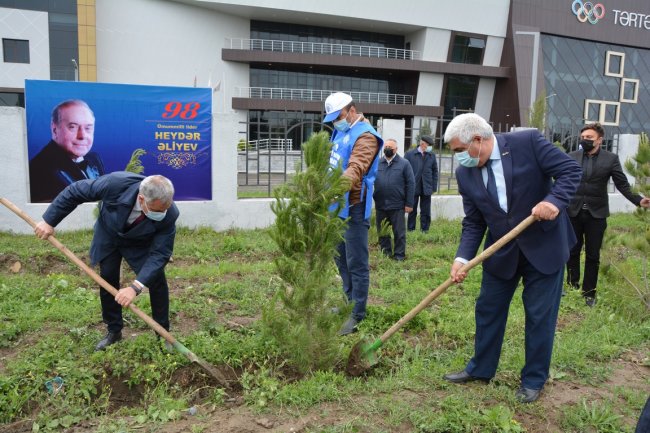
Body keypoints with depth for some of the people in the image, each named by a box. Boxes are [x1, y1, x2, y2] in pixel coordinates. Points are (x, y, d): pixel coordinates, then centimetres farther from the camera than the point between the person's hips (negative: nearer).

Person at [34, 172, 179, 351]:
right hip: (109, 234, 1)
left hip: (141, 242, -1)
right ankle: (114, 331, 22)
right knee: (108, 280, 2)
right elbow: (74, 192, -25)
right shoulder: (115, 183, -41)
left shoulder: (169, 214, -39)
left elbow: (160, 253, -33)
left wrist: (136, 286, -42)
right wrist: (49, 221, -18)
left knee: (157, 280, -11)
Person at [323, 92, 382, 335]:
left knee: (356, 263, -2)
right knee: (341, 258, 19)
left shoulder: (365, 135, -14)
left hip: (353, 207, -9)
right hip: (337, 205, 10)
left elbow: (356, 169, -30)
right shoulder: (340, 132, 15)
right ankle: (349, 301, 35)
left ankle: (357, 315, 8)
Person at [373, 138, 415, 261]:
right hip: (380, 205, 3)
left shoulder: (404, 163, 0)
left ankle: (399, 255, 16)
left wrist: (409, 203, -7)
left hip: (397, 205, -3)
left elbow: (410, 184, -3)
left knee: (399, 232, 4)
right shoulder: (377, 163, 6)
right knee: (382, 232, 13)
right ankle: (385, 253, 26)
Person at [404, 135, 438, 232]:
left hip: (426, 188, 2)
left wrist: (434, 187, 3)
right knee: (412, 211, 7)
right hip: (413, 188, -2)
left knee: (426, 212, 5)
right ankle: (411, 230, 15)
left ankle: (425, 230, 14)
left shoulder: (432, 155, 5)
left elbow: (435, 172, 9)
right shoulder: (410, 154, -2)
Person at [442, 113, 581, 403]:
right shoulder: (465, 173, -4)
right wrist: (462, 258, -15)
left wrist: (554, 200, -31)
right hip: (501, 251, 4)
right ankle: (480, 369, 32)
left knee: (540, 314, 6)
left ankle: (534, 379, 25)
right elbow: (473, 222, -2)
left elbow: (570, 169, -13)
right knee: (488, 309, 12)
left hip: (544, 245, -4)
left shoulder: (528, 142, -16)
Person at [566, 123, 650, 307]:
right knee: (573, 252, 11)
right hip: (573, 212, 1)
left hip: (596, 214, -1)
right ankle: (572, 288, 25)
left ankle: (589, 293, 17)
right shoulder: (571, 157, 2)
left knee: (593, 255, 6)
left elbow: (622, 184, -3)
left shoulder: (611, 159, -1)